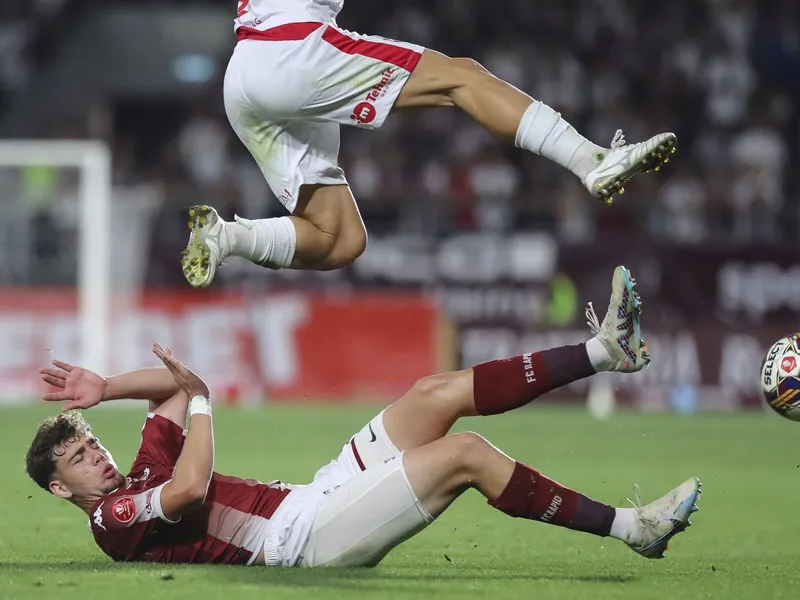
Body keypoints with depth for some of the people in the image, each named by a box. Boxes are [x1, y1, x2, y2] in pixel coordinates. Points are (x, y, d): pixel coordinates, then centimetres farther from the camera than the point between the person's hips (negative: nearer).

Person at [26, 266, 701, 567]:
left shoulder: (141, 477, 20)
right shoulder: (114, 520, -7)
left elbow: (179, 386, 27)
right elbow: (190, 488, -25)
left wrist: (104, 388, 13)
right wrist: (199, 401, -11)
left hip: (312, 502, 10)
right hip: (304, 537, -10)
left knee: (436, 394, -1)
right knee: (466, 452, -19)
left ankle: (602, 350, 0)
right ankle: (630, 526, -16)